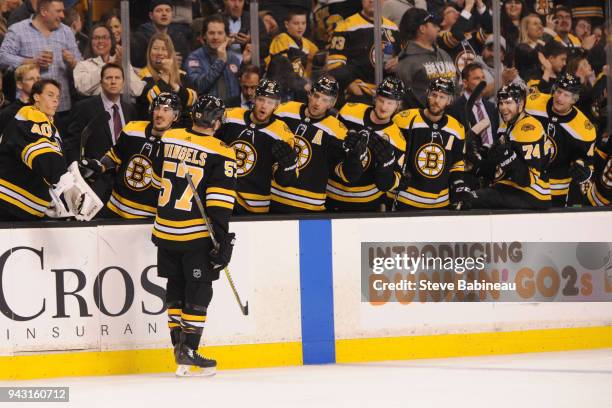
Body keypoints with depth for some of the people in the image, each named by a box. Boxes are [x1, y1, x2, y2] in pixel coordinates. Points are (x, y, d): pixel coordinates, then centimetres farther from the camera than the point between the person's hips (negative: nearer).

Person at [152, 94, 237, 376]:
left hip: (166, 231, 5)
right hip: (197, 234, -5)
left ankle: (179, 347, 20)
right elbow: (219, 204, -15)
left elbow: (154, 180, 17)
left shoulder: (167, 140, 4)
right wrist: (222, 242, -13)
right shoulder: (220, 156, -10)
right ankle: (188, 354, -1)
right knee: (198, 292, 2)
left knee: (175, 289, 15)